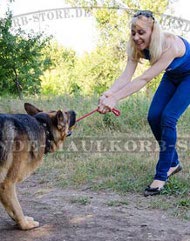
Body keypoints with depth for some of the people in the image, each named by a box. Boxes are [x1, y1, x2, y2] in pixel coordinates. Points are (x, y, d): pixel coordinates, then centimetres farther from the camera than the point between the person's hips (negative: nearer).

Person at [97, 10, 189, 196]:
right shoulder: (137, 47, -19)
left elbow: (145, 79, -45)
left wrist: (115, 99, -52)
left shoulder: (170, 45, -39)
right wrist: (108, 94, -48)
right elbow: (126, 76, -29)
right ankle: (173, 162, 15)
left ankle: (161, 176, -13)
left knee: (168, 118, -19)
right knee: (153, 117, -6)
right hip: (172, 76, 7)